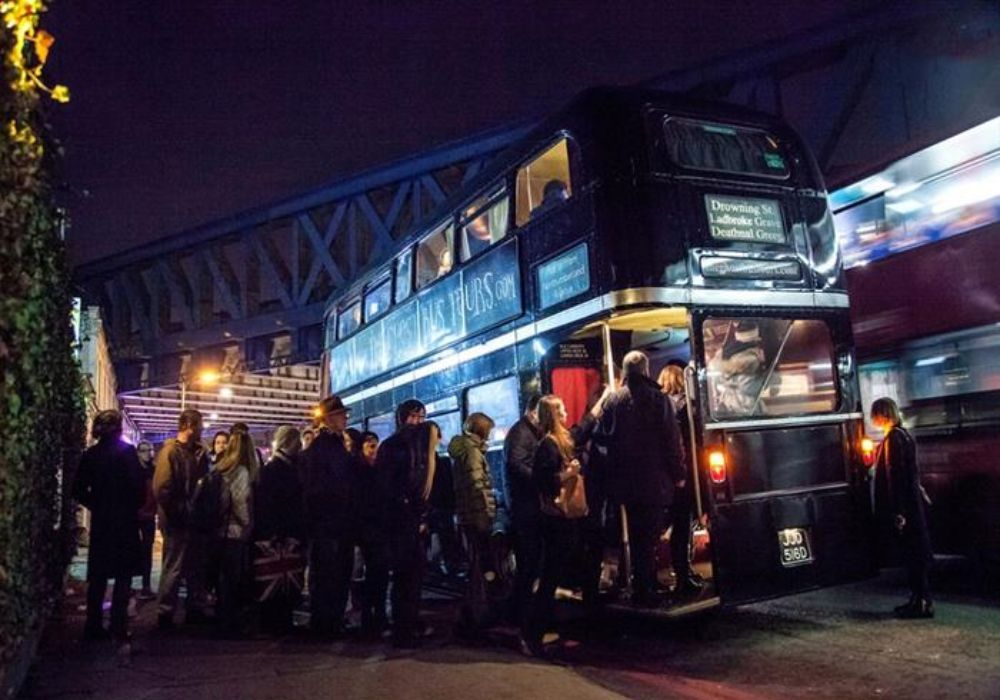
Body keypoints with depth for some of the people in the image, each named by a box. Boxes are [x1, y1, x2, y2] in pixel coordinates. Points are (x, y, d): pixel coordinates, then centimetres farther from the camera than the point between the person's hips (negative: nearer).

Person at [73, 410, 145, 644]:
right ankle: (118, 628, 1)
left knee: (98, 576, 13)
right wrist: (135, 506, 2)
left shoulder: (90, 454, 3)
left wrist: (97, 506, 14)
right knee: (123, 575, 2)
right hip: (125, 520, -5)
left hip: (100, 521, 5)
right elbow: (139, 485, -15)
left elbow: (79, 490, 3)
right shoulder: (127, 451, -11)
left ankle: (94, 626, 18)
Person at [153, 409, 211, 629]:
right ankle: (165, 613, 12)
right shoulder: (170, 451, -12)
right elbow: (161, 489, -18)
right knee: (174, 568, 1)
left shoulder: (197, 452, 11)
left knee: (196, 568, 13)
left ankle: (195, 610, 23)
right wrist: (179, 515, -16)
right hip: (177, 522, -8)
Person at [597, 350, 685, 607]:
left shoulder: (613, 400, 1)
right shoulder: (657, 398, -10)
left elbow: (603, 437, 4)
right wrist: (678, 473, 0)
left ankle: (641, 587, 26)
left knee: (636, 536, 16)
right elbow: (672, 439, -9)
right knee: (649, 536, 1)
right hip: (654, 480, -4)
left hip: (626, 482, 4)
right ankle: (646, 590, 2)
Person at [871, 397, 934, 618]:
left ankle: (922, 602, 3)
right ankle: (919, 599, 23)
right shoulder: (903, 435, 12)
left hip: (903, 505, -10)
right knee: (916, 553, 14)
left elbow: (896, 476, -20)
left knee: (912, 553, -3)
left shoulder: (893, 438, -17)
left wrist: (897, 512, -20)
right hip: (913, 503, 10)